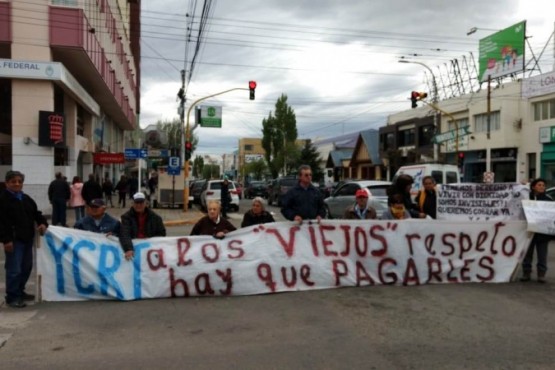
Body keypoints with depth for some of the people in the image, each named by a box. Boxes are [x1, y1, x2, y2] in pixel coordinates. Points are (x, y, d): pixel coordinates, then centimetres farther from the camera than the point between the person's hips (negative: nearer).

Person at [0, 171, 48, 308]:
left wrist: (42, 223, 0)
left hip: (27, 238, 8)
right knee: (14, 270, -6)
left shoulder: (26, 198, 14)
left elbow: (36, 213, 21)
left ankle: (20, 292, 30)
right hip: (13, 240, -8)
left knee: (26, 267, 16)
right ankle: (12, 297, 4)